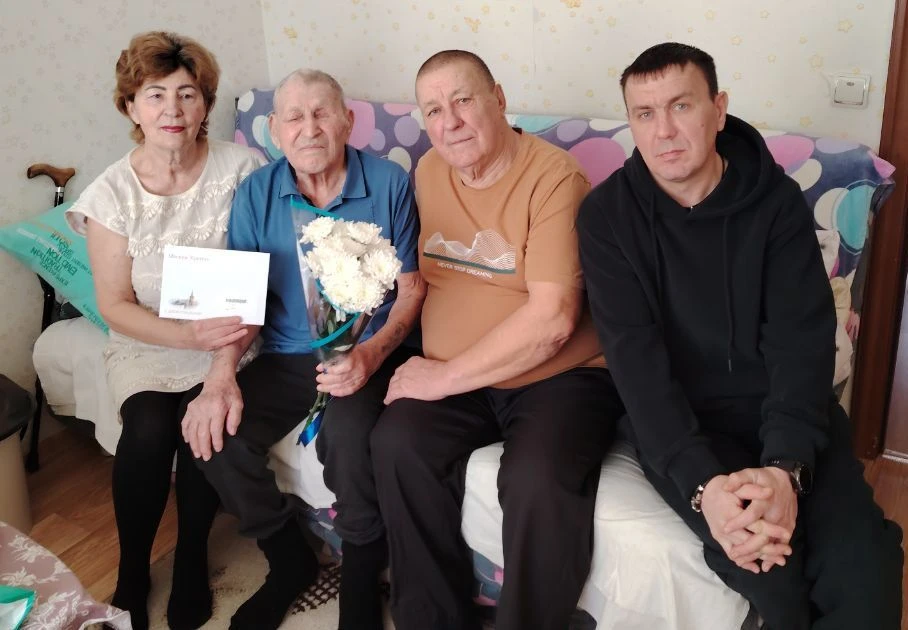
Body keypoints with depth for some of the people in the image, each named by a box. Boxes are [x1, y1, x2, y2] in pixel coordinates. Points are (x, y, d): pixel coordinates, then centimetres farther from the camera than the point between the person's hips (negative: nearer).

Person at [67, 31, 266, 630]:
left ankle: (192, 562, 0)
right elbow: (115, 304, -6)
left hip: (225, 334, 0)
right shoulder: (112, 192, -5)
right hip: (146, 340, 1)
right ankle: (132, 572, 1)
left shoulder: (240, 167, -8)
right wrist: (187, 335, -24)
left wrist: (242, 323, -26)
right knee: (149, 428, -26)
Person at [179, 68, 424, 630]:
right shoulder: (257, 194, 3)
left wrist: (371, 354, -22)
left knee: (348, 433, -33)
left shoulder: (389, 184, -5)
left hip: (369, 354, -3)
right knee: (216, 435, -19)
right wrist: (222, 377, -15)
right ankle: (290, 561, 9)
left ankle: (362, 574, -1)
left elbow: (412, 288, -4)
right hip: (287, 357, 4)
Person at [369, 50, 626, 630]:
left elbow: (551, 320, -21)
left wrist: (445, 377, -17)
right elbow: (421, 275, 15)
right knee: (397, 442, -20)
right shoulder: (428, 172, 7)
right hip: (450, 379, 5)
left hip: (560, 377, -5)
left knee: (540, 481, -30)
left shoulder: (554, 176, -13)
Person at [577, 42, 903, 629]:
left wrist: (786, 467, -29)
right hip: (676, 417, -1)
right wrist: (701, 483, -28)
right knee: (771, 565, -25)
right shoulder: (607, 215, -7)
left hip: (782, 408, 2)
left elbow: (802, 340, -11)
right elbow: (635, 354, -15)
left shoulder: (777, 200, -3)